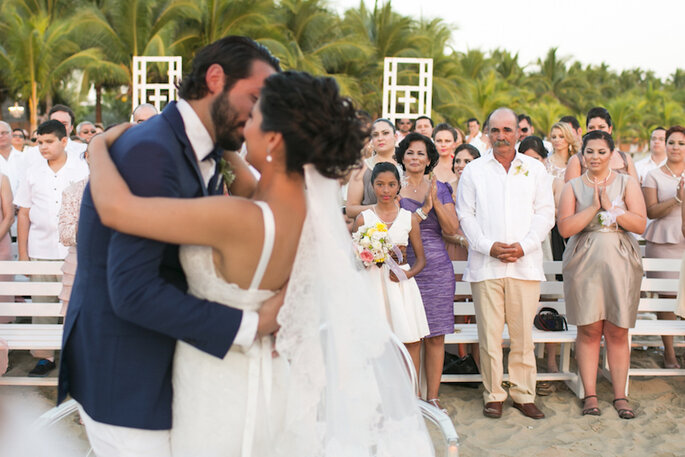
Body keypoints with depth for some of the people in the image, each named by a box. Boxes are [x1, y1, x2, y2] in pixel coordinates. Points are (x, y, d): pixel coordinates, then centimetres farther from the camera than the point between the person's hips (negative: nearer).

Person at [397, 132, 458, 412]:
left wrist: (436, 202, -11)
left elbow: (452, 229, 1)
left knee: (436, 336, 3)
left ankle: (432, 396, 11)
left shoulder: (440, 188, 10)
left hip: (437, 268, 2)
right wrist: (424, 209, -14)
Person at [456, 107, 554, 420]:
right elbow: (465, 215, 5)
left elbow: (545, 213, 7)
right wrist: (488, 246, -8)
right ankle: (493, 395, 10)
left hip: (525, 263, 1)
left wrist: (524, 246, -7)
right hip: (485, 265, -1)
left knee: (523, 333, 3)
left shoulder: (535, 169, 12)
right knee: (489, 334, -1)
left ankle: (523, 394, 15)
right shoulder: (473, 171, 10)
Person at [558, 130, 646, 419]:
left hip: (620, 264, 0)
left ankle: (620, 395, 12)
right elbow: (564, 228, -4)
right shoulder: (573, 187, 8)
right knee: (588, 331, 0)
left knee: (617, 332, 2)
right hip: (584, 263, 0)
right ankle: (590, 395, 9)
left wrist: (610, 207, -13)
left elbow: (640, 224, -3)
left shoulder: (627, 183, 8)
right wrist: (594, 206, -11)